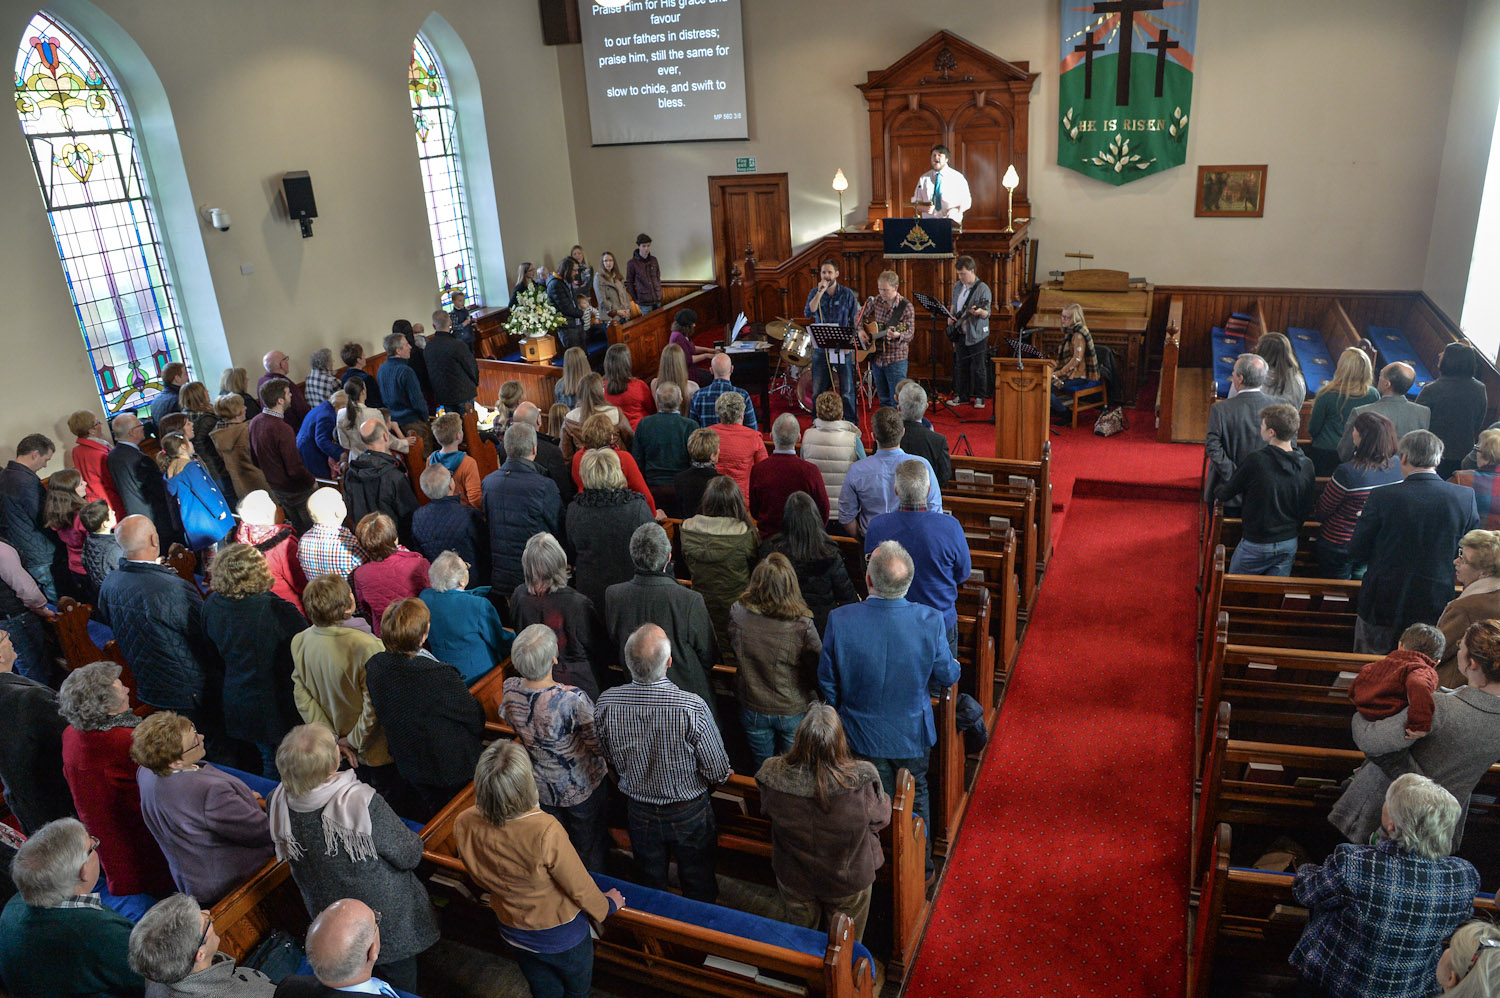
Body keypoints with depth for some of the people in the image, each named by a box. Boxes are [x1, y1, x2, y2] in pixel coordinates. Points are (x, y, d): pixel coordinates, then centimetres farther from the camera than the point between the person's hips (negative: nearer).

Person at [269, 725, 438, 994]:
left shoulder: (277, 803, -23)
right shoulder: (363, 803, -38)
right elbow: (409, 855, -23)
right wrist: (414, 839, -2)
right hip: (388, 921, -4)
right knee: (400, 981, 24)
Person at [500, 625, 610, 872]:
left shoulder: (509, 689, -21)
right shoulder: (573, 699, -37)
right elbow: (599, 747, -24)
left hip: (540, 787, 4)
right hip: (581, 787, -4)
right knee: (590, 847, 23)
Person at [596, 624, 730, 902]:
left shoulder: (606, 704, -23)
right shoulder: (692, 707, -33)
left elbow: (611, 761, -3)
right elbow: (718, 771, -20)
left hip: (639, 813, 3)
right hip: (689, 813, -2)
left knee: (650, 883, 29)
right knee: (698, 884, 25)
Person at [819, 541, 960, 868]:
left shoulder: (840, 620, -27)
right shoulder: (930, 621, -27)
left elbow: (826, 680, -12)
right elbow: (946, 676, -10)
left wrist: (839, 712, 9)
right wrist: (954, 666, 15)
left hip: (861, 734, 0)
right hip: (911, 733, 1)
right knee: (916, 798, 26)